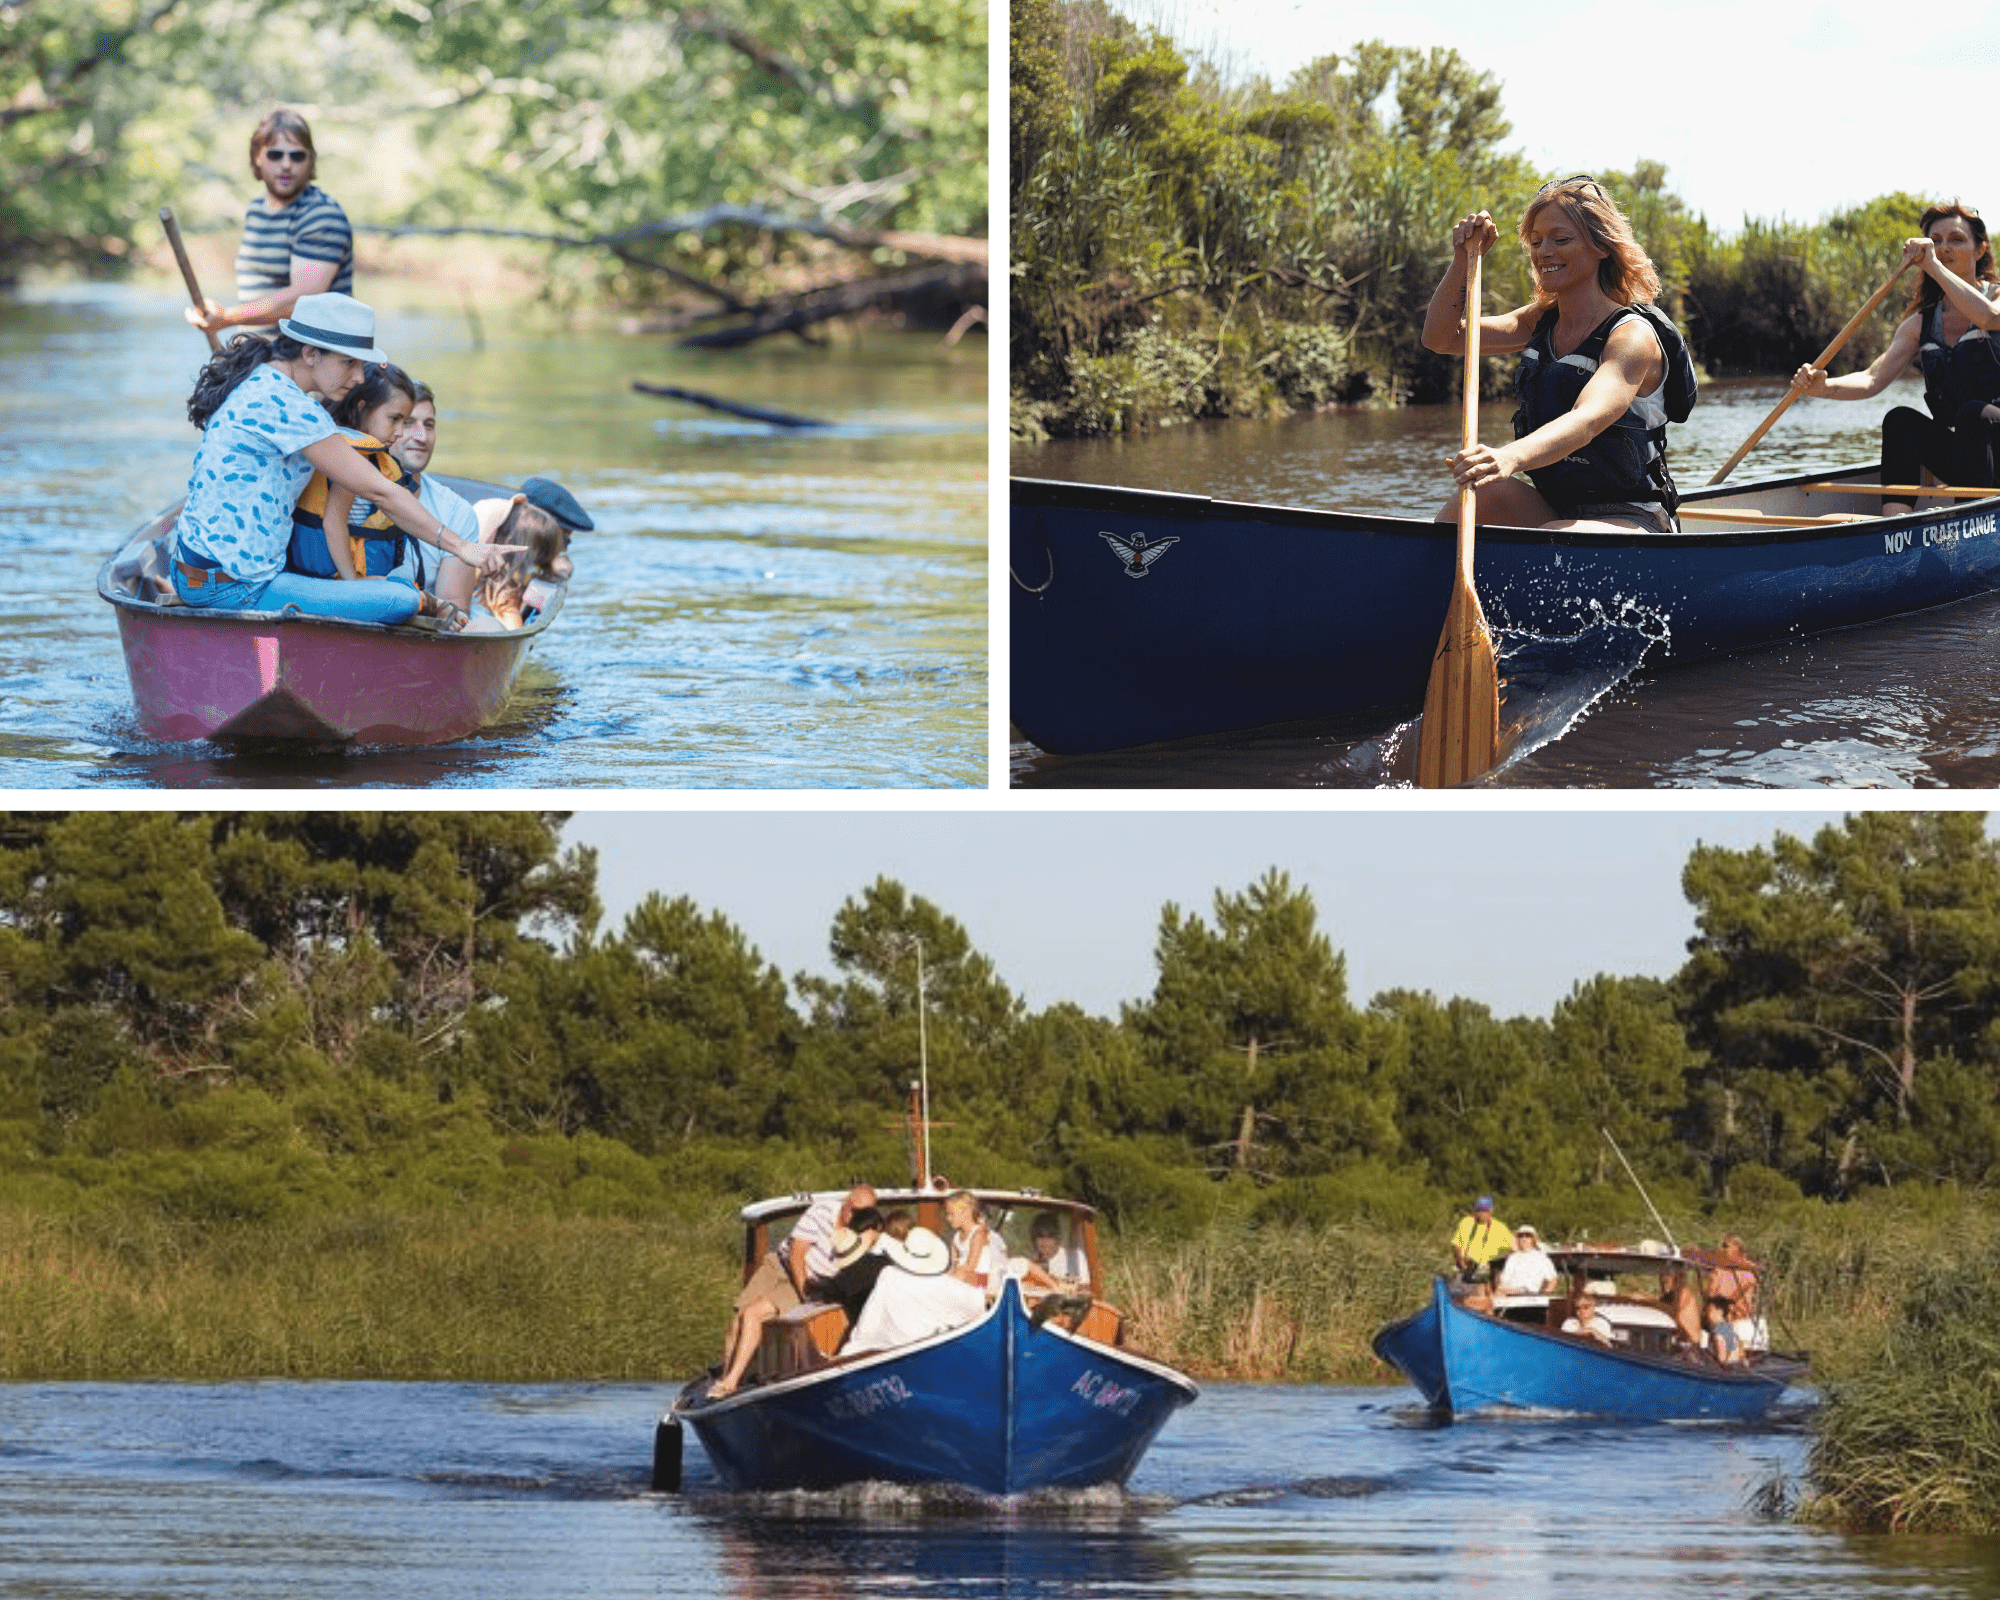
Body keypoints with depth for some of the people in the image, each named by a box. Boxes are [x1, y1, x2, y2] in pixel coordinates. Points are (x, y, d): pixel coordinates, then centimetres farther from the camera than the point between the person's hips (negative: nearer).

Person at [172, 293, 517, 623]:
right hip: (234, 593, -11)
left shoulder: (256, 381, 9)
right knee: (403, 602, -16)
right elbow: (378, 491, -20)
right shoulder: (285, 407, -20)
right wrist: (460, 546, -18)